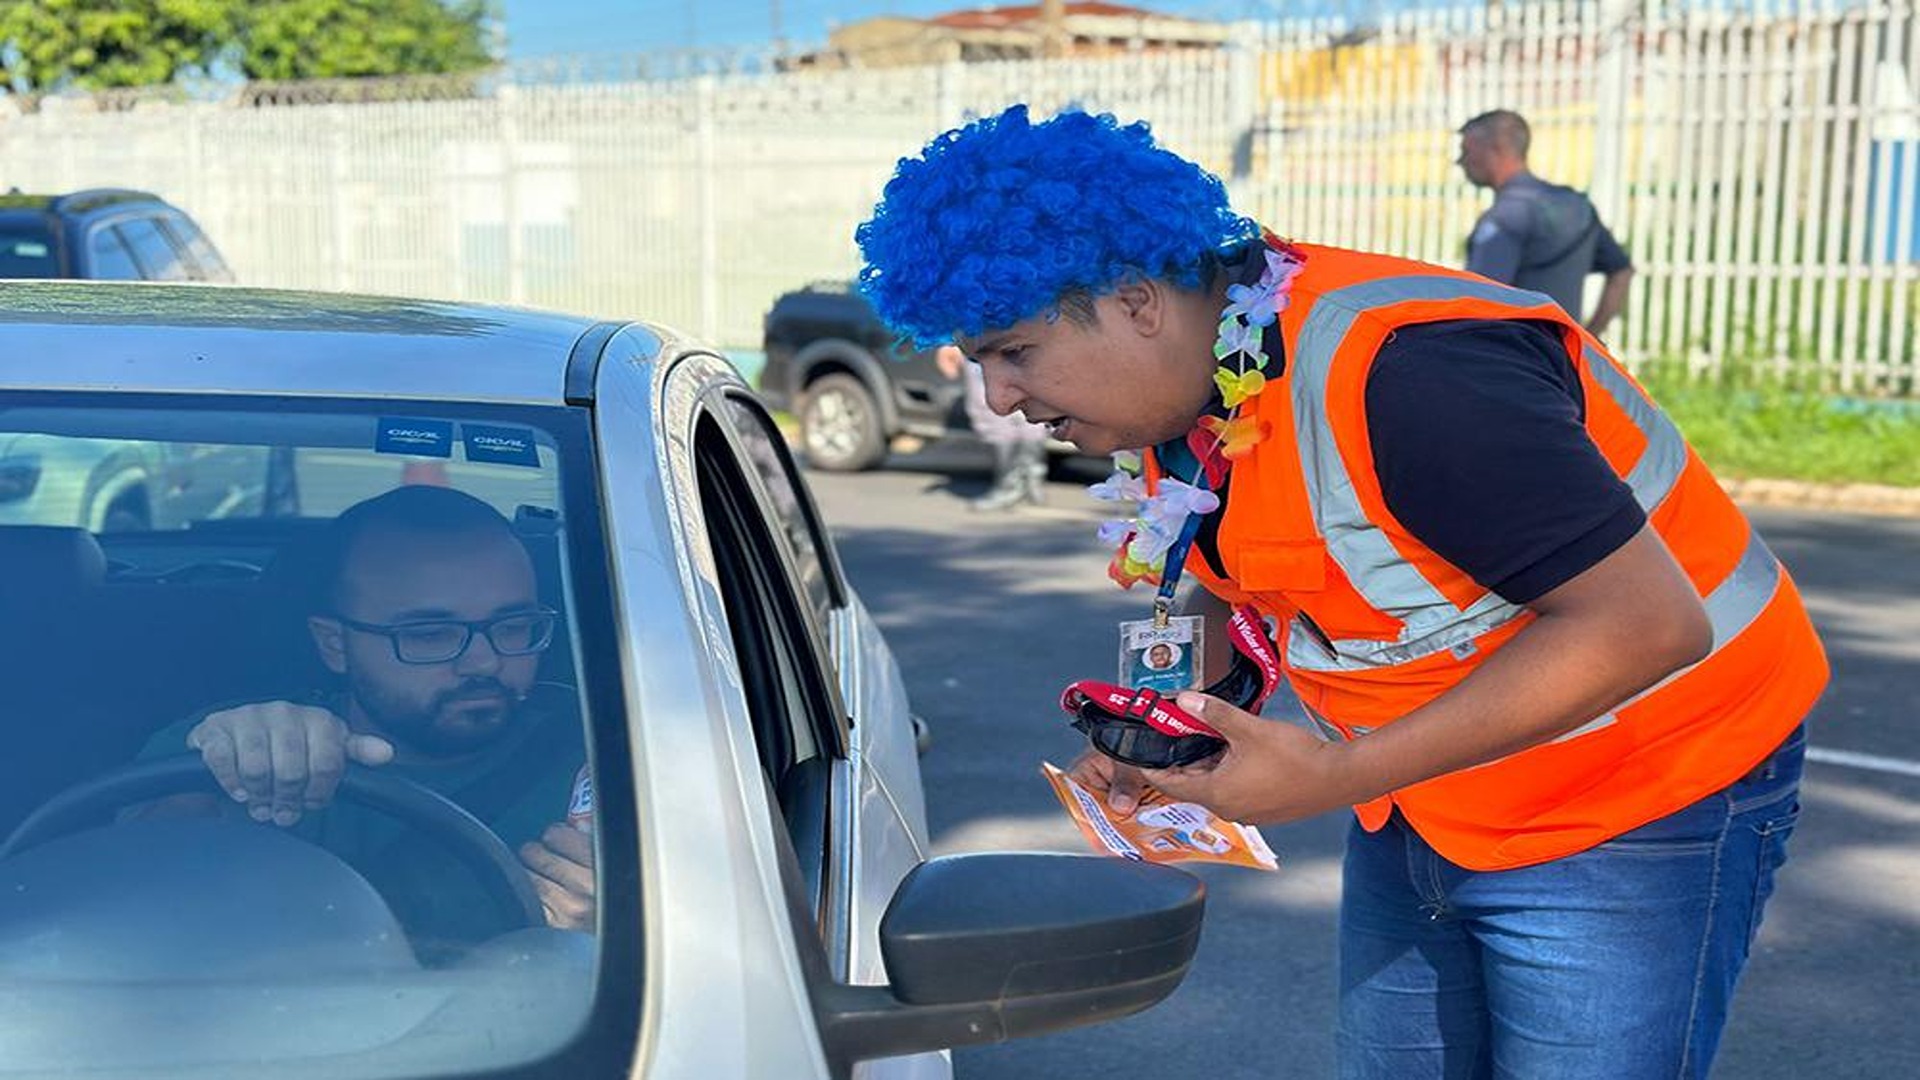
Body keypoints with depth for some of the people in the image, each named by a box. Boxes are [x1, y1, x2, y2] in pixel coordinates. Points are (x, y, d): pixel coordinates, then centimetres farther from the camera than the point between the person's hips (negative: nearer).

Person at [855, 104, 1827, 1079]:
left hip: (1637, 820, -8)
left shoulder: (1401, 374, -31)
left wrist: (1338, 774, -30)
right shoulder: (1183, 382, -5)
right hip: (1418, 806, 8)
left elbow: (1647, 624, -31)